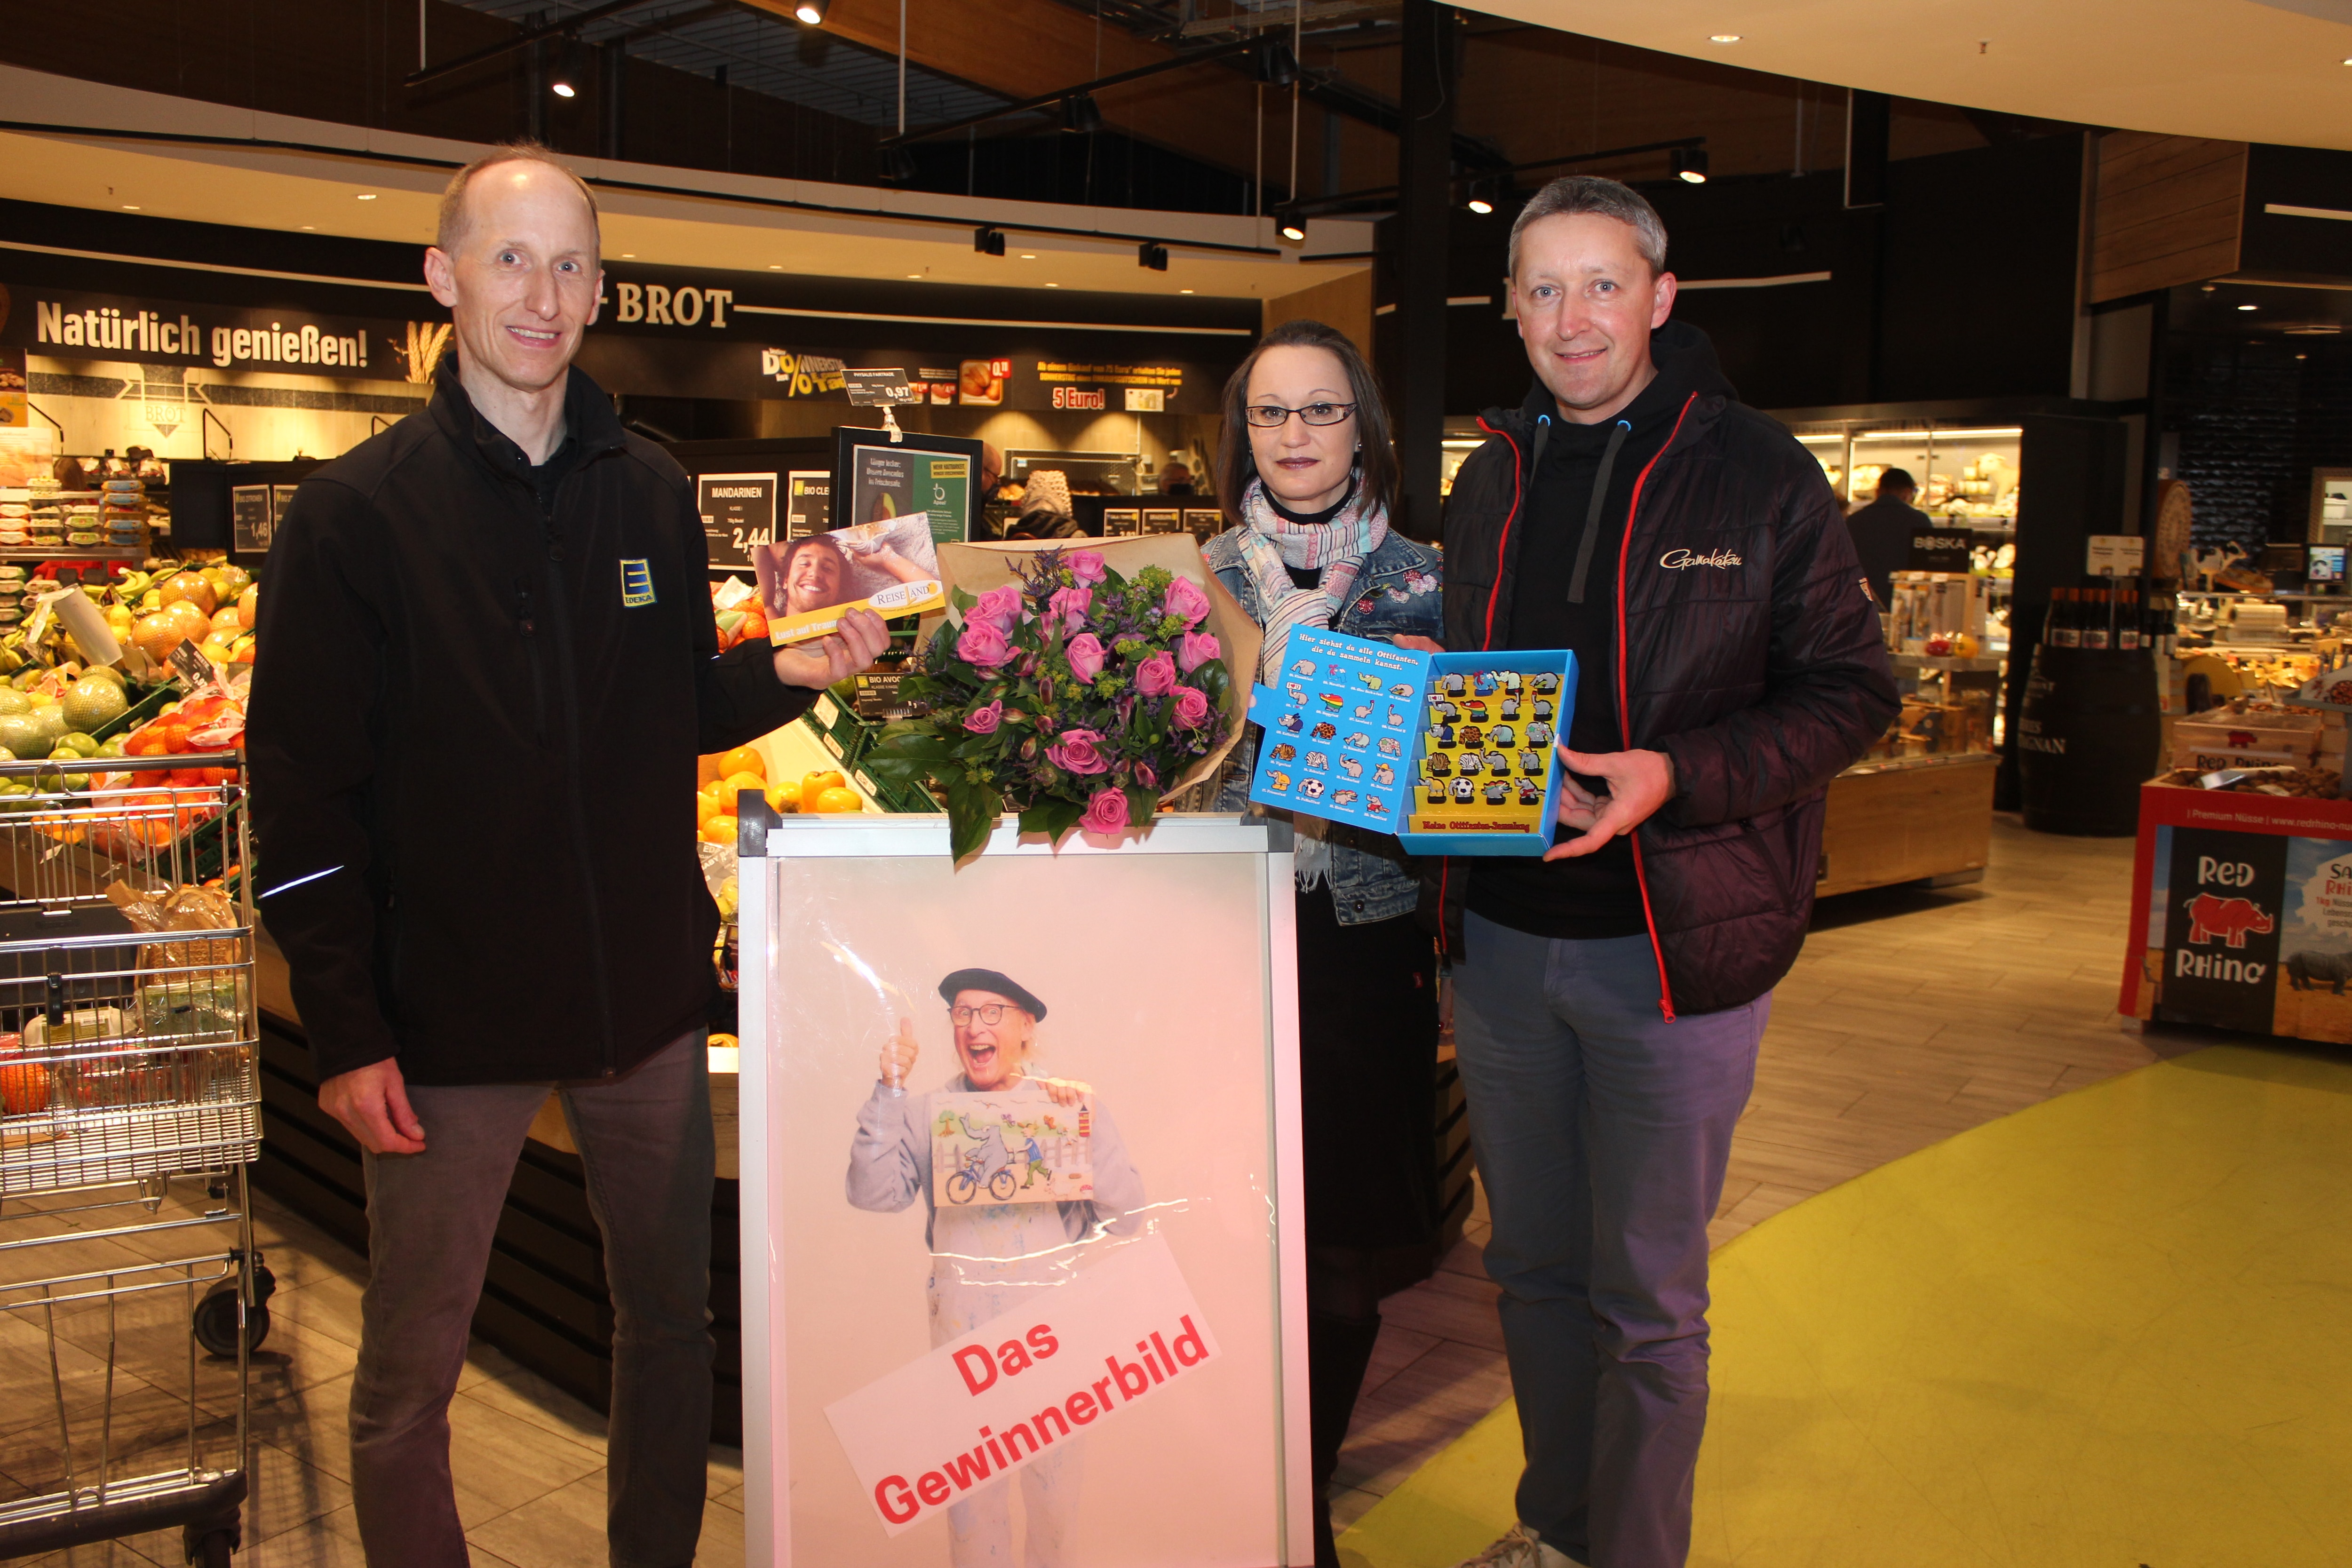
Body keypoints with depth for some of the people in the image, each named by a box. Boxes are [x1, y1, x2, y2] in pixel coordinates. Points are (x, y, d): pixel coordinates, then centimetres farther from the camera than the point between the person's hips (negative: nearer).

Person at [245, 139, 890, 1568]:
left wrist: (790, 674, -8)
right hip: (450, 1014, -3)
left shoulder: (654, 493, 5)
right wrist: (348, 1031, -12)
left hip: (649, 995, 4)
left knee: (674, 1319, 16)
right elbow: (304, 789, -7)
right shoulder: (359, 510, -6)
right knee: (409, 1381, 8)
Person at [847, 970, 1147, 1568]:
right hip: (964, 1319, 0)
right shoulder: (928, 1111, 4)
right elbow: (875, 1193, -10)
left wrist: (1088, 1128, -13)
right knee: (970, 1489, 3)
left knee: (1054, 1488, 8)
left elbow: (1126, 1218, -3)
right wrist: (889, 1092, -13)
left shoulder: (1073, 1107, 3)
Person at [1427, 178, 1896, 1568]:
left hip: (1672, 944, -5)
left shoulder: (1758, 474, -6)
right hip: (1500, 932, 5)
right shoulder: (1491, 481, 10)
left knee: (1647, 1302, 7)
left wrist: (1678, 776, -23)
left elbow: (1852, 692, -8)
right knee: (1536, 1267, 18)